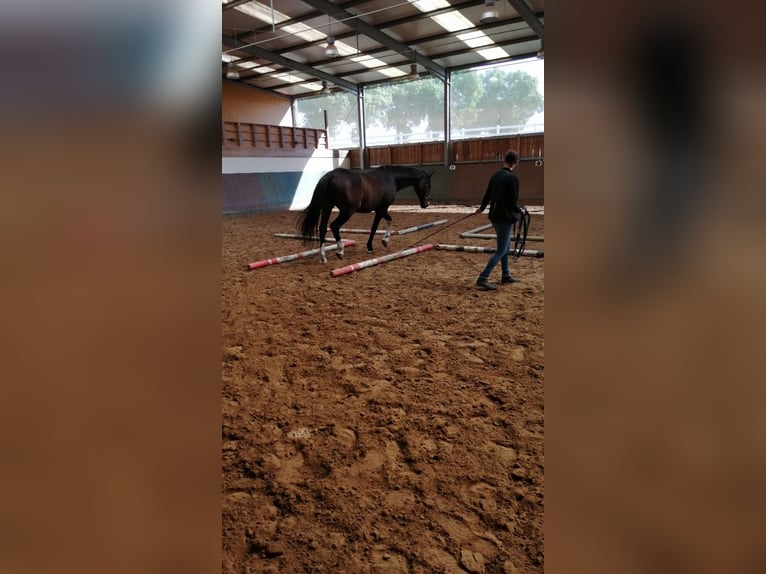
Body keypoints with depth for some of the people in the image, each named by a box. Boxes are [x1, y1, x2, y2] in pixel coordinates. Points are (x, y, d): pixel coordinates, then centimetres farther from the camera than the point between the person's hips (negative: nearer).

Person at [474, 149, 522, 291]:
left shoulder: (496, 174, 6)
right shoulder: (513, 177, -17)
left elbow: (488, 194, 16)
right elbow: (513, 201, -18)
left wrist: (481, 208, 33)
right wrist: (519, 211, 2)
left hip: (495, 216, 8)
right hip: (505, 217, -8)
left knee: (506, 246, 22)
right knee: (501, 250, -3)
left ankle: (506, 275, 32)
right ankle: (482, 279, -9)